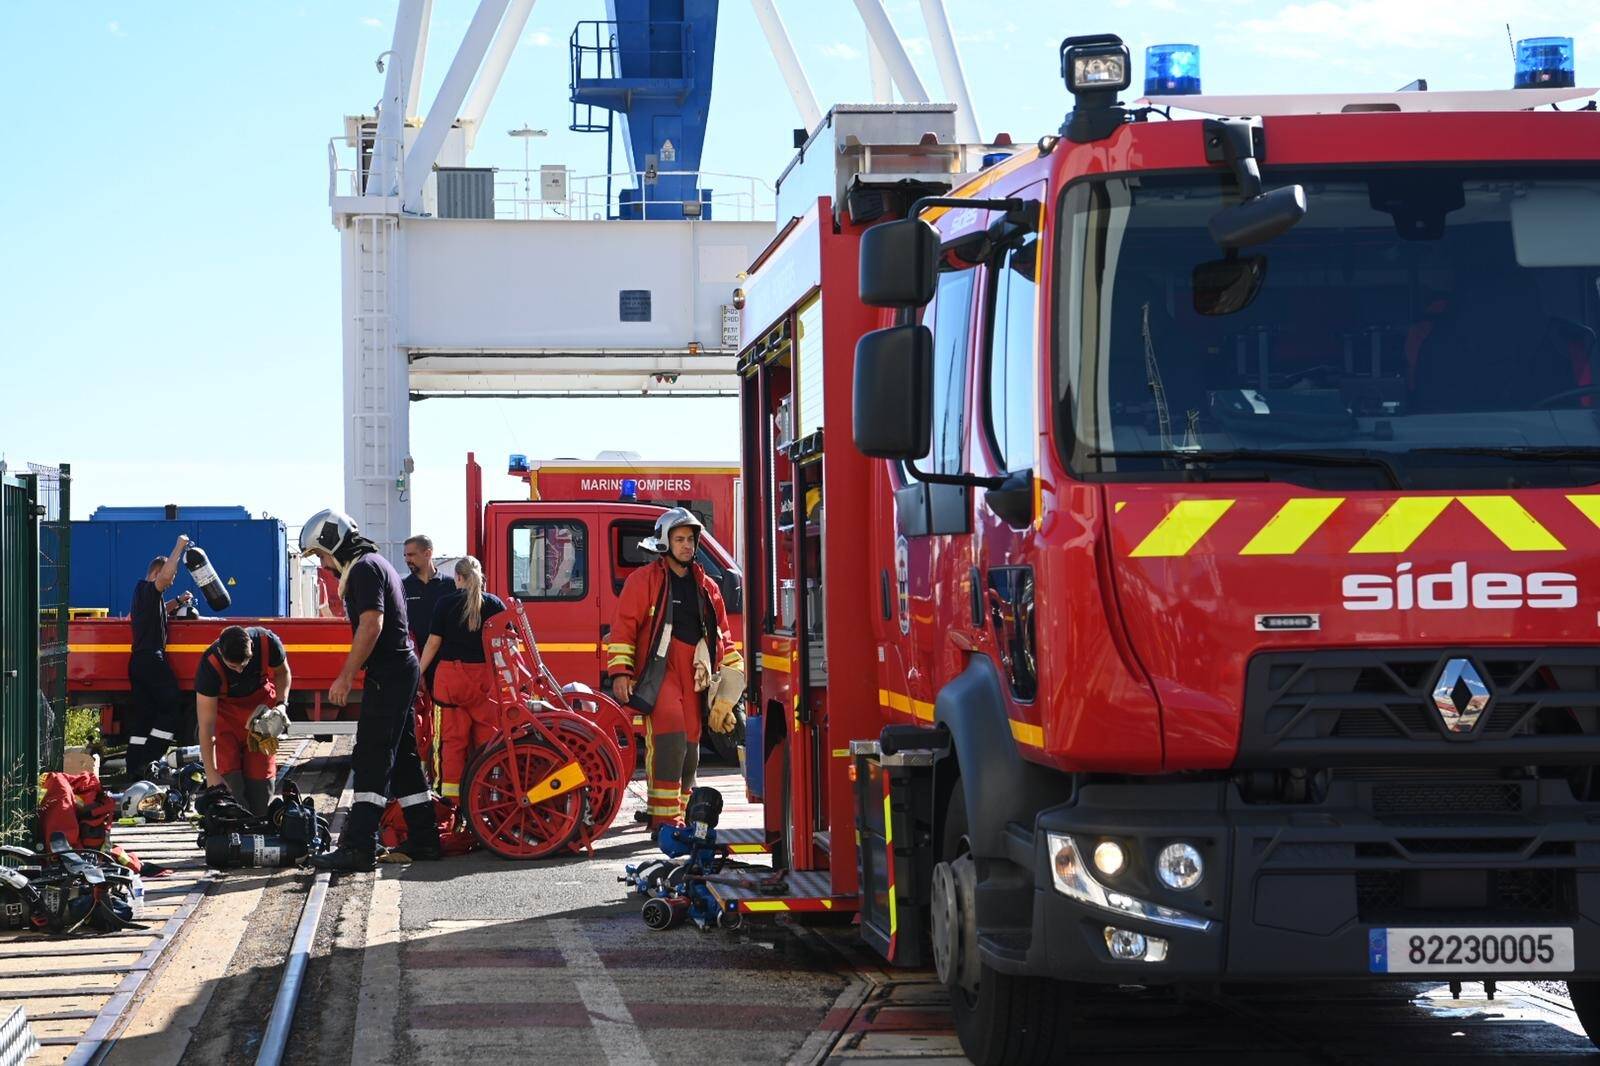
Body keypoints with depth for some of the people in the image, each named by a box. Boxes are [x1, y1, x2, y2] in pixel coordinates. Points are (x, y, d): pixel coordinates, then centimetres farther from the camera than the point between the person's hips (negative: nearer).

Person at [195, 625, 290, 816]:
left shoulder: (268, 643, -29)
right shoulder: (210, 666, -34)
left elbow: (282, 673, -1)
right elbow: (206, 726, -32)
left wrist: (281, 704, -18)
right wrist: (211, 774, -34)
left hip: (260, 702, 2)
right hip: (224, 708, -2)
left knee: (261, 771, -2)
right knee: (228, 772, -16)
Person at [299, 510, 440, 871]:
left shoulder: (365, 569, -12)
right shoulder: (376, 564, 21)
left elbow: (371, 625, -22)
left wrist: (345, 677, -20)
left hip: (388, 675, -11)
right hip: (401, 669, 11)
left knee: (372, 761, -13)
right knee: (402, 758, 14)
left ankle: (358, 847, -18)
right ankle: (423, 840, 18)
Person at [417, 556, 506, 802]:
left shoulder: (445, 604, -1)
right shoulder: (495, 604, 1)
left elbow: (433, 643, -1)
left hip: (450, 673, 0)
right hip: (484, 676, 0)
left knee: (452, 736, 5)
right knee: (487, 733, 5)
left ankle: (450, 793, 6)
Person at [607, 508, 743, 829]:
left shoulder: (705, 586, 18)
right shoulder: (644, 580, 0)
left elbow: (721, 635, 25)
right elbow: (623, 627, -5)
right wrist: (620, 672, -13)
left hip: (692, 678, 6)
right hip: (658, 671, -6)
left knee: (689, 750, 7)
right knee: (670, 738, -22)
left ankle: (677, 818, 18)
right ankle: (663, 818, -23)